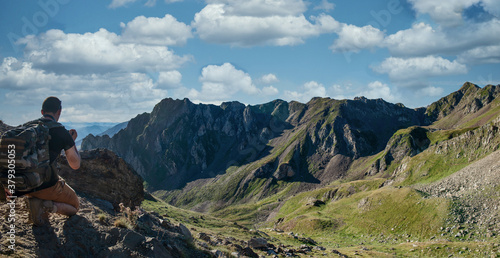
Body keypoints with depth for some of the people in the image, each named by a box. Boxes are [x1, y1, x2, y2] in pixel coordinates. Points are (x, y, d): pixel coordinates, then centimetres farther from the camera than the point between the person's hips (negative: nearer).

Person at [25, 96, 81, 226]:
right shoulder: (62, 133, -9)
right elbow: (75, 165, 1)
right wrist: (72, 141, 13)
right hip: (48, 185, -5)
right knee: (74, 206, 23)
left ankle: (35, 201, 7)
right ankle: (49, 206, -10)